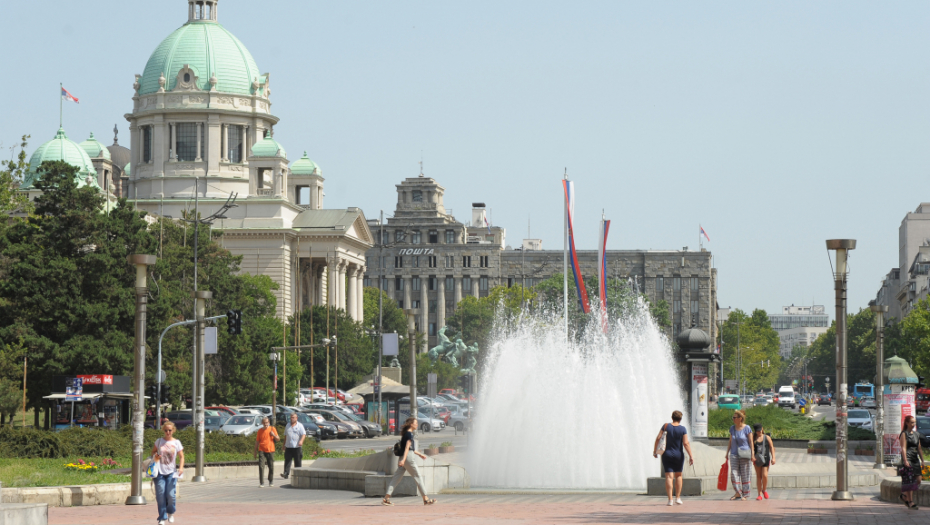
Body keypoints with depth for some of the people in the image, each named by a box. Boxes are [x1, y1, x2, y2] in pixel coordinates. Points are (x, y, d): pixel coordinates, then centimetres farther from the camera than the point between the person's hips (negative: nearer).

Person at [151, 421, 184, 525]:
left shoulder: (176, 443, 5)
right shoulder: (159, 441, 6)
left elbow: (181, 457, 8)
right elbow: (153, 451, 16)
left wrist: (181, 467, -8)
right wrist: (155, 457, -7)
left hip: (171, 472, -1)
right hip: (159, 472, 1)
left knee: (170, 495, -6)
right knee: (160, 495, -4)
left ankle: (171, 513, 22)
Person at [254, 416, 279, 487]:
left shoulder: (272, 429, 3)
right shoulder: (260, 431, 4)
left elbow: (277, 439, 7)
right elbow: (257, 442, 9)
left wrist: (273, 435, -13)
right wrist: (256, 452, 7)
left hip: (270, 450, 1)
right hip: (262, 451, -1)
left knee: (271, 467, 7)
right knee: (261, 467, -11)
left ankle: (271, 481, 27)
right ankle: (261, 483, -10)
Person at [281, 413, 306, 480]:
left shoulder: (300, 426, 2)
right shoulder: (288, 426, 17)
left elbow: (303, 434, -7)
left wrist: (301, 441, -26)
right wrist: (284, 445, 21)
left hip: (297, 447, -3)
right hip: (288, 447, 3)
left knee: (298, 461, 1)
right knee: (287, 460, -7)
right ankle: (286, 473, -14)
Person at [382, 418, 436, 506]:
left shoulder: (405, 433, 18)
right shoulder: (409, 434, -11)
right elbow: (407, 448, -20)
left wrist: (419, 454, 36)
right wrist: (403, 460, -27)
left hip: (403, 458, 9)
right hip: (408, 458, -9)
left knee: (396, 478, 4)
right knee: (417, 477, -1)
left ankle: (386, 498, -3)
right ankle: (426, 499, 5)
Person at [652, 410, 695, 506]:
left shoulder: (666, 426, -4)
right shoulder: (683, 429, -7)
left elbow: (658, 438, -5)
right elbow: (686, 443, -12)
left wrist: (655, 450, 5)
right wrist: (691, 456, -9)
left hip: (667, 455, 0)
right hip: (678, 455, 0)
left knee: (669, 477, -3)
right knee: (678, 475, 18)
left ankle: (670, 500, -11)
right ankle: (678, 498, 18)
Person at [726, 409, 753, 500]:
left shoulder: (746, 428, -5)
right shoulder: (732, 428, 8)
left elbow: (751, 442, -3)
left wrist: (752, 455, -7)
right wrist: (727, 453, 13)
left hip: (744, 454, -4)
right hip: (734, 454, 4)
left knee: (745, 474, 1)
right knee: (734, 473, -7)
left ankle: (745, 494, 9)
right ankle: (738, 493, -1)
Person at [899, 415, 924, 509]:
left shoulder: (916, 434, 16)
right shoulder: (904, 434, -5)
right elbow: (903, 448, -14)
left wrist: (922, 460, 17)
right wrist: (905, 460, -22)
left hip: (915, 459, 7)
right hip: (907, 459, -7)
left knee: (918, 480, 3)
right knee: (909, 480, -7)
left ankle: (904, 495, 19)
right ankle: (910, 501, -3)